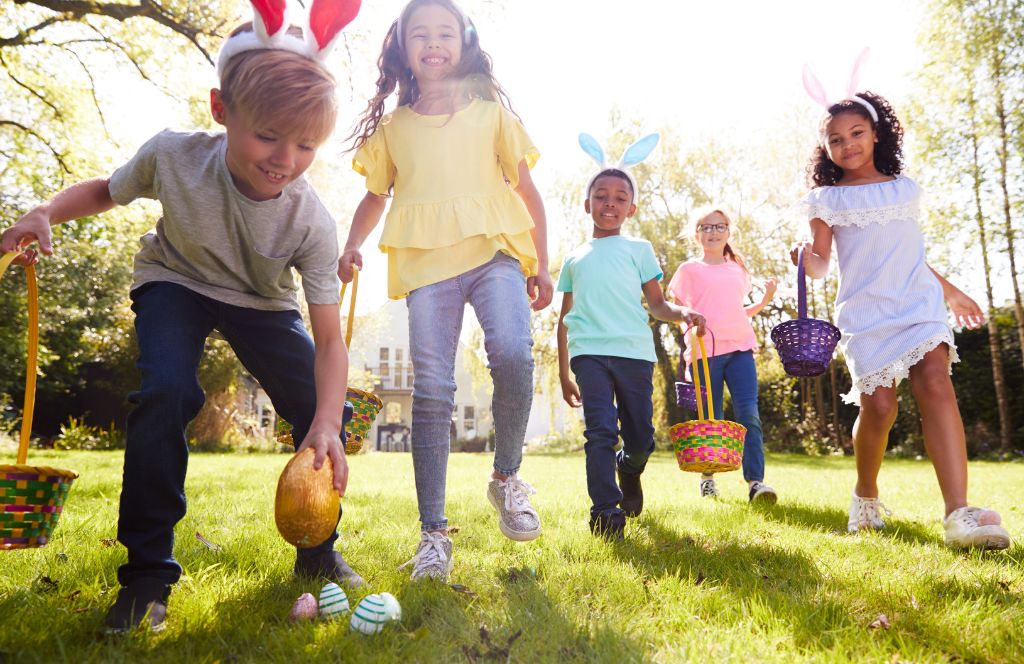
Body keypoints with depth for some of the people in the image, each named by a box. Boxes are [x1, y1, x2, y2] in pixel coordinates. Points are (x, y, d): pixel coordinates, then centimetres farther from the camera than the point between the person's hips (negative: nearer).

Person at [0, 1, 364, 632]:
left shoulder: (312, 222, -30)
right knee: (166, 391, -28)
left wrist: (326, 424, -44)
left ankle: (317, 550, 12)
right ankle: (148, 568, -10)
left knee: (325, 411, -13)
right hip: (176, 283, 0)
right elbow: (107, 190, -2)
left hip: (262, 302, 1)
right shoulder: (173, 155, -27)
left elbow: (330, 339, -30)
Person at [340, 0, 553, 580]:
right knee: (432, 391, -6)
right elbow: (376, 195, 25)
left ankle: (507, 478, -1)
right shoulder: (392, 127, 18)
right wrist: (353, 245, 5)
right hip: (425, 261, 1)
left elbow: (526, 190, 15)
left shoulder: (492, 112, 16)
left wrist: (541, 264, 7)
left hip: (495, 250, -1)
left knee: (513, 354, -27)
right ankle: (434, 534, 1)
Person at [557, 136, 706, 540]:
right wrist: (564, 374, 15)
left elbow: (656, 304, 9)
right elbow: (565, 319, 20)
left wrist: (681, 313, -14)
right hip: (589, 352, 0)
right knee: (600, 432, -13)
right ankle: (606, 514, -7)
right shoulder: (574, 259, 20)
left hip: (634, 352, 0)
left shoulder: (639, 249, 16)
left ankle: (628, 471, 38)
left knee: (640, 440, 5)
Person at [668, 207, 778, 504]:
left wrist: (765, 301, 13)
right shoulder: (690, 270, 6)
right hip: (705, 351, -3)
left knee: (749, 414, -11)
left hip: (740, 348, 3)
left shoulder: (738, 269, 19)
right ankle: (707, 477, 22)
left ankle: (755, 481, -11)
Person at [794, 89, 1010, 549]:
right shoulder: (827, 199, 6)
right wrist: (806, 257, -23)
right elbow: (821, 266, 0)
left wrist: (949, 290, 32)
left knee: (936, 386, -20)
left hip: (918, 303, 3)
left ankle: (959, 513, -27)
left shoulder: (904, 188, 18)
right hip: (865, 312, -2)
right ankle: (866, 494, 19)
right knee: (879, 406, -10)